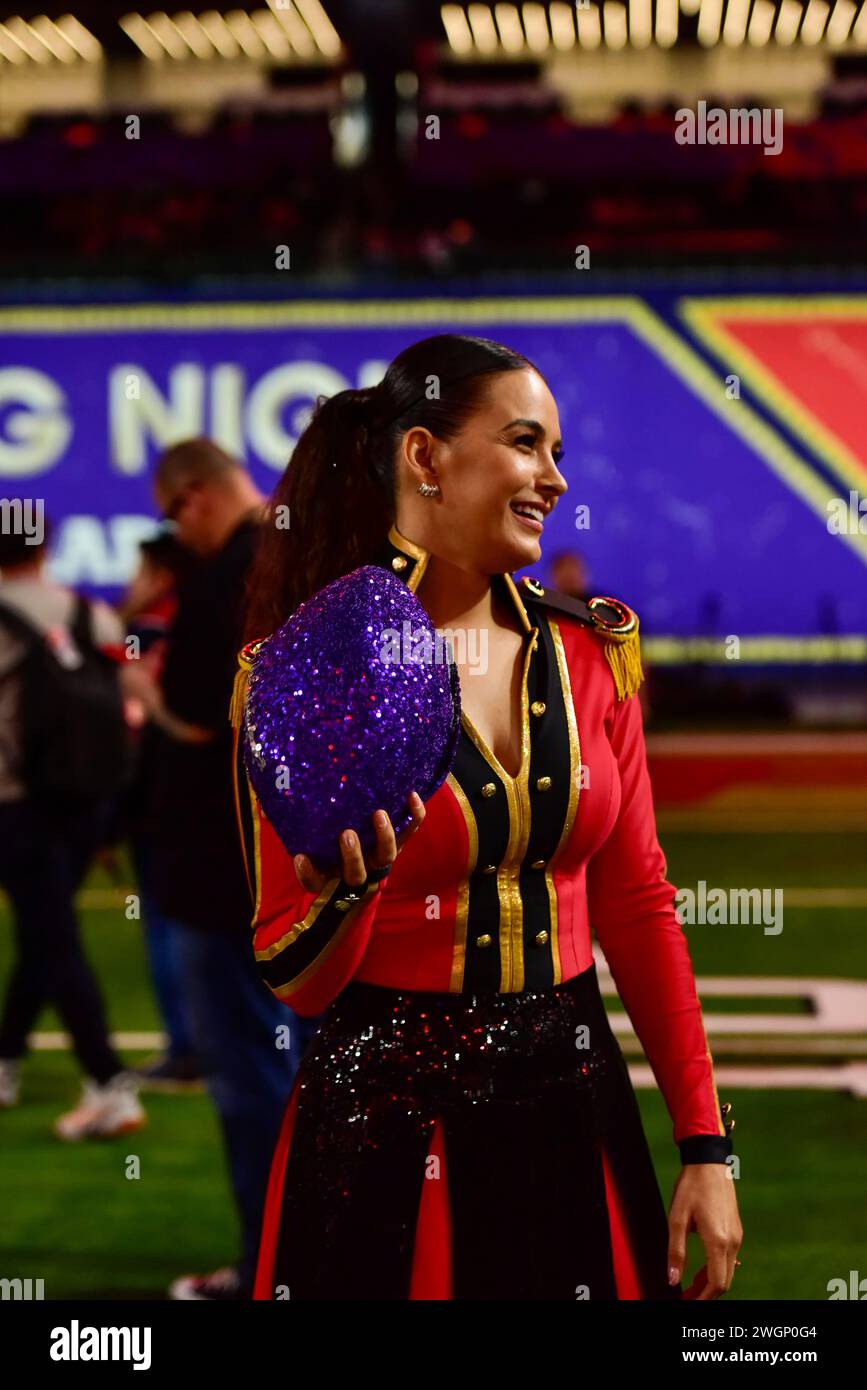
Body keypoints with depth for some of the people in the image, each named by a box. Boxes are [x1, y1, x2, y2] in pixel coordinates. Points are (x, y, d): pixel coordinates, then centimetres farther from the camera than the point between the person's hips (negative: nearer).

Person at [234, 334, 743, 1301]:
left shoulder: (588, 650, 2)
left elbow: (636, 903, 6)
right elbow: (292, 980, -7)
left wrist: (706, 1147, 4)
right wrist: (349, 894, -29)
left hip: (572, 1109, 4)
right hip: (385, 1124, -4)